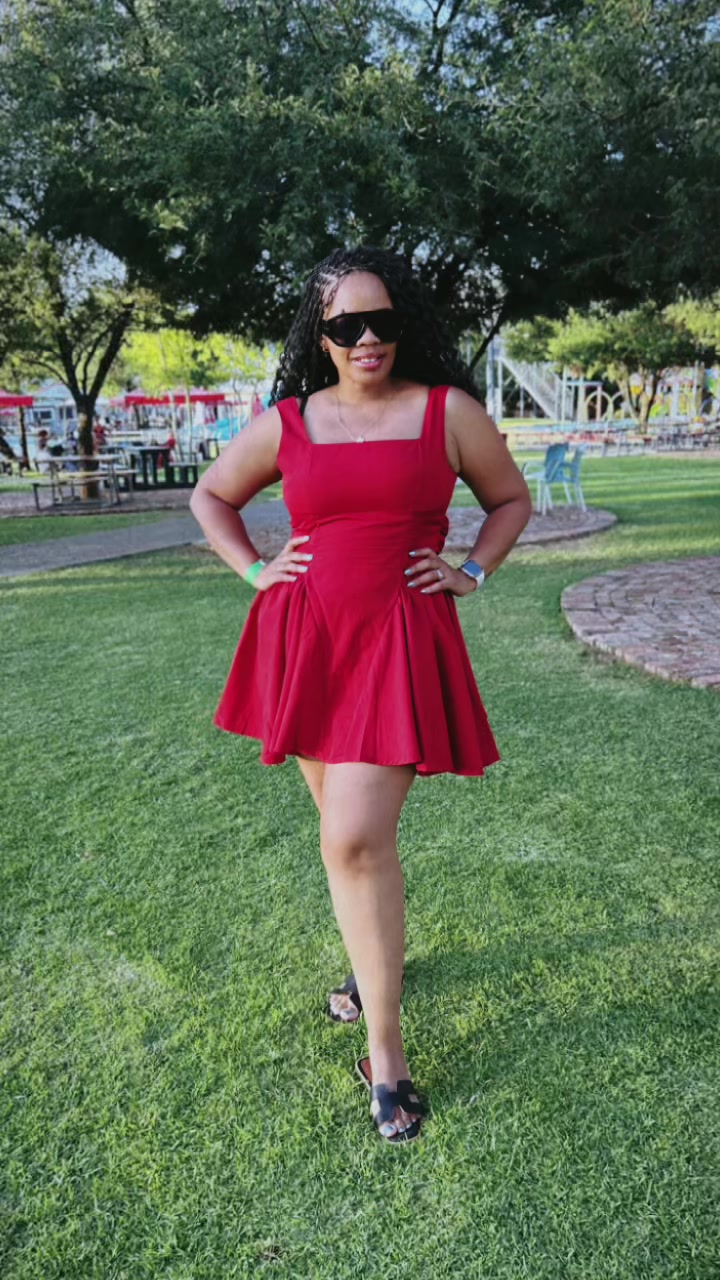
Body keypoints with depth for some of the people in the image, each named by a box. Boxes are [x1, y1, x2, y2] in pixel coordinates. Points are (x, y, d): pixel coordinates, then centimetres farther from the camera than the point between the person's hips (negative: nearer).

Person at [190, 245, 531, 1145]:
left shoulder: (449, 411, 1)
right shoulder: (287, 422, 6)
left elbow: (511, 499, 15)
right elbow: (210, 495, 20)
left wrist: (470, 573, 2)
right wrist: (253, 571, 6)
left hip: (400, 644, -3)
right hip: (304, 639, 4)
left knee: (356, 840, -12)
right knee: (348, 826, 16)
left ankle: (384, 1050, 4)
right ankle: (375, 958, 42)